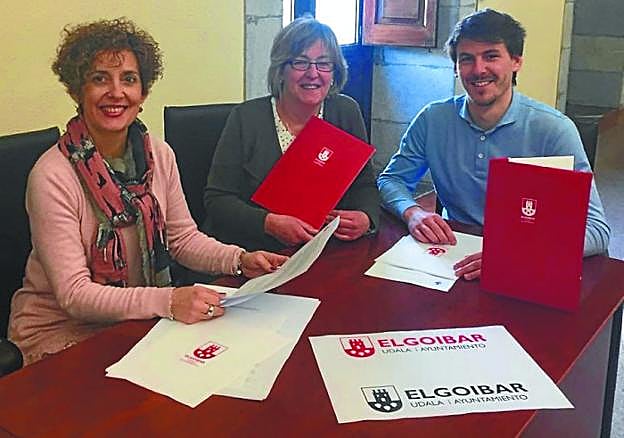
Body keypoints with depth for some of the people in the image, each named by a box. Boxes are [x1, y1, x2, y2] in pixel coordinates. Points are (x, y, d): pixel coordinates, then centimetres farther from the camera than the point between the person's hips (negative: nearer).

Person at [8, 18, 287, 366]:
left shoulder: (160, 155, -3)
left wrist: (238, 259, -13)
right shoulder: (52, 177, -21)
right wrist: (167, 301, -37)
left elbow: (183, 237, 6)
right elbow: (73, 294, -24)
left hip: (137, 319, 6)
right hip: (61, 330, -6)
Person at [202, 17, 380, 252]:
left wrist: (366, 219, -12)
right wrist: (270, 224, -21)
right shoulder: (246, 118, -3)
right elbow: (217, 199, -5)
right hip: (251, 255, -2)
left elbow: (364, 186, 11)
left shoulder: (346, 113, 6)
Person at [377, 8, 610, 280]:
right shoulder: (433, 119, 2)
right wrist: (412, 212, -13)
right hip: (450, 256, 3)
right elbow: (391, 179, 11)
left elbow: (596, 229, -15)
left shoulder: (555, 130, -10)